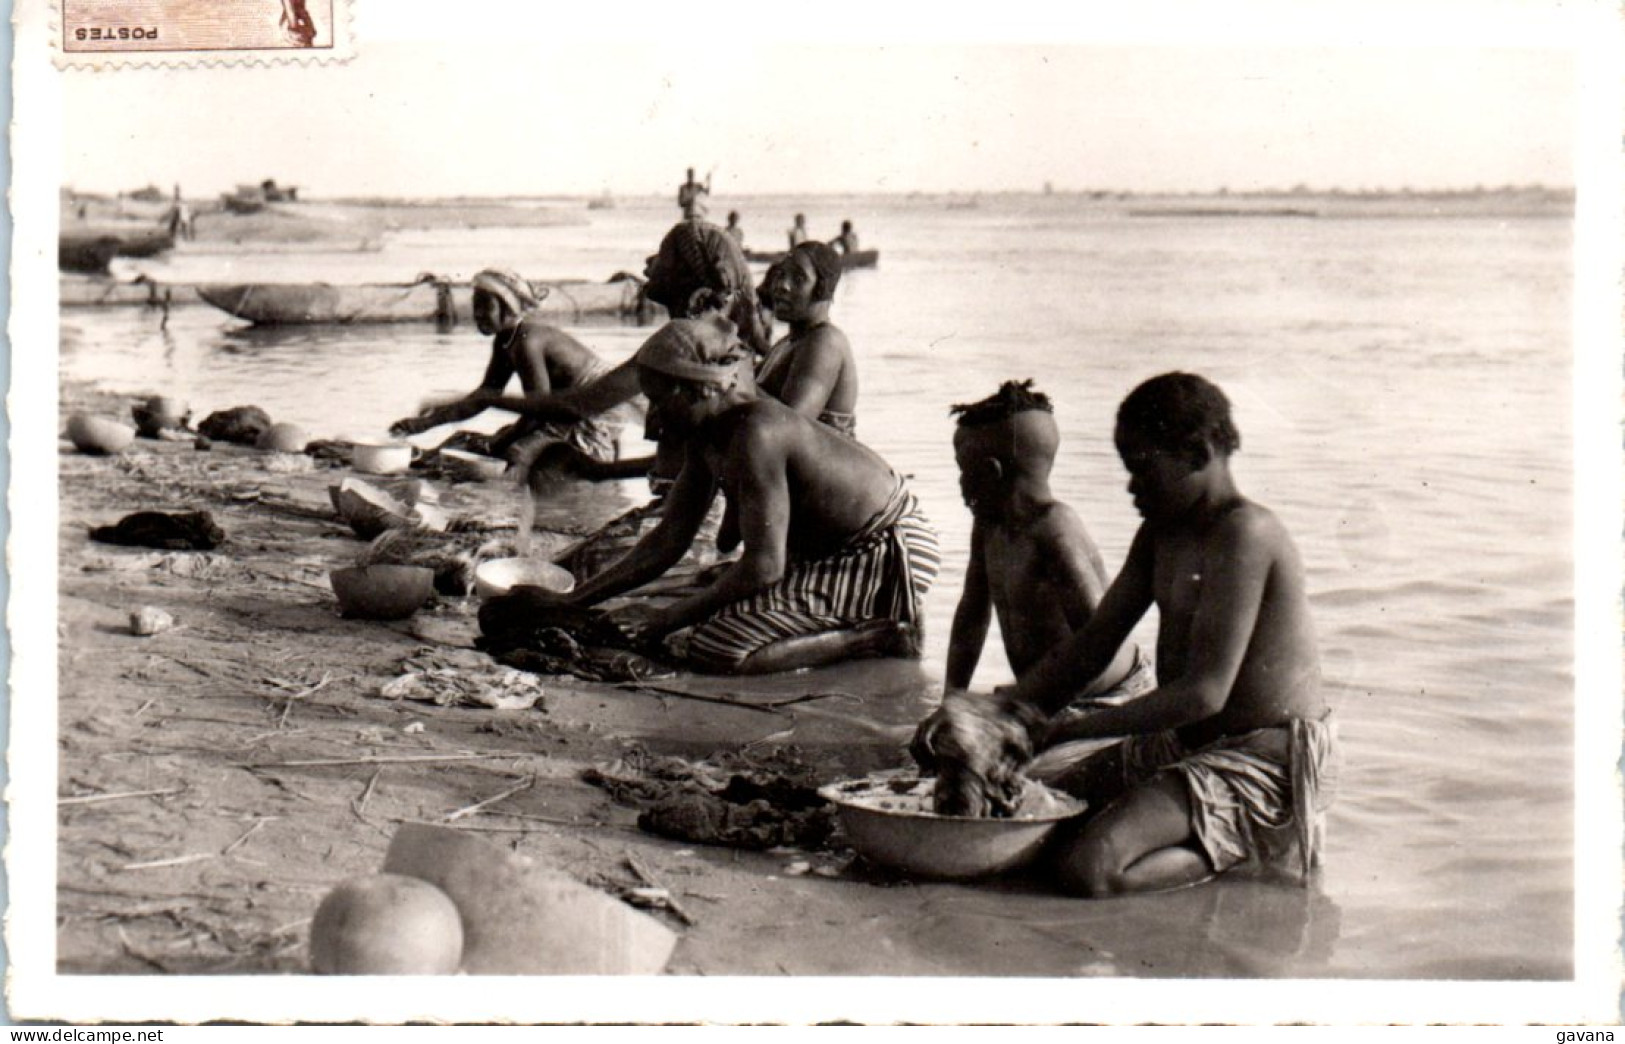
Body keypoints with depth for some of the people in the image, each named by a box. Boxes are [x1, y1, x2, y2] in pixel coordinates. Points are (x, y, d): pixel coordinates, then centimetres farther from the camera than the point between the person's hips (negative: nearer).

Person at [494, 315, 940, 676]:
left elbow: (763, 566, -26)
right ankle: (872, 620, 12)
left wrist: (664, 619, -18)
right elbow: (667, 542, 11)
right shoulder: (704, 436, 5)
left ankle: (881, 635, -10)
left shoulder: (755, 434, -25)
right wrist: (569, 601, 7)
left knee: (713, 650, -18)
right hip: (835, 552, 10)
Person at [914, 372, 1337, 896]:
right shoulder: (1161, 533, 9)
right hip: (1186, 744, 10)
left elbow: (1205, 692, -26)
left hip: (1263, 761, -10)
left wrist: (1057, 728, -25)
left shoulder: (1245, 534, -20)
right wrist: (1003, 709, -6)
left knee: (1085, 868, -26)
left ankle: (1230, 851, -3)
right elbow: (1092, 644, 10)